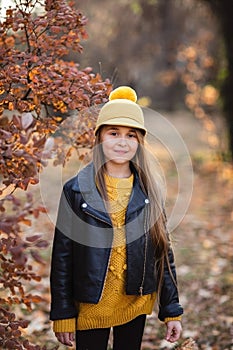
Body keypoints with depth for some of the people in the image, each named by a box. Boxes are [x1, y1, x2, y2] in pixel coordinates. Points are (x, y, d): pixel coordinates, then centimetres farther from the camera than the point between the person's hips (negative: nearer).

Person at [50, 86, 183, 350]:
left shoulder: (149, 191, 1)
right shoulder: (76, 189, -6)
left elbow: (163, 252, 5)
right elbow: (62, 256, -3)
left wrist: (172, 311, 2)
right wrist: (62, 314, -5)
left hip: (137, 304, 2)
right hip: (90, 306, -2)